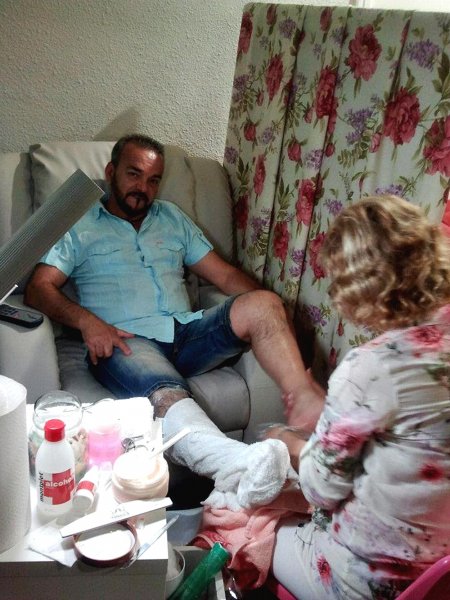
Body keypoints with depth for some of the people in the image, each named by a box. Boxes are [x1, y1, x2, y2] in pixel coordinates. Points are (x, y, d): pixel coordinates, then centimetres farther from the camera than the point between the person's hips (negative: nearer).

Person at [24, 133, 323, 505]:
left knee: (261, 304, -23)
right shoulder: (79, 225, 16)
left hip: (188, 333, 4)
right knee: (169, 396, -38)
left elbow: (225, 274, 18)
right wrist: (86, 320, -17)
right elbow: (39, 289, 4)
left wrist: (268, 314, -1)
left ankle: (309, 406, -40)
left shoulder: (172, 218, 26)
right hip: (127, 341, -4)